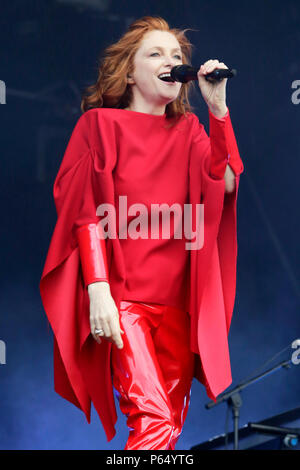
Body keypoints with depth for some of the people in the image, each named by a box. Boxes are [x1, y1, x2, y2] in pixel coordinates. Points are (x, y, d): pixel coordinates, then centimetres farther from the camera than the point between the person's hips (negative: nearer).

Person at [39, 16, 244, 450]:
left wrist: (218, 107, -8)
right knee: (154, 421, -20)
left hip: (178, 300, 5)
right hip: (122, 297, -5)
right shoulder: (102, 124, 3)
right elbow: (86, 213, -4)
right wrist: (97, 289, -16)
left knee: (172, 424, 4)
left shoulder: (188, 130, 15)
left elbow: (226, 184, -3)